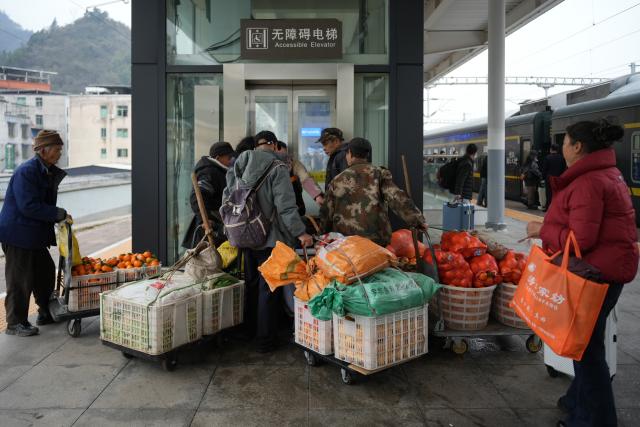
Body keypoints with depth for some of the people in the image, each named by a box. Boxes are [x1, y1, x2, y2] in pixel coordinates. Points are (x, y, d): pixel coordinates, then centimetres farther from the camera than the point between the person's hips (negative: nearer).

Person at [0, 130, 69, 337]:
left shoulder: (50, 172, 10)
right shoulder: (26, 172, -19)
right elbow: (28, 206, -25)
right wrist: (60, 214, -22)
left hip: (35, 234, 9)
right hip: (18, 233, -9)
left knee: (46, 272, 15)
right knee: (20, 279, -1)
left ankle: (46, 313, 30)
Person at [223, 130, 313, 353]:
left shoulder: (239, 165, 7)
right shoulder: (277, 168, -13)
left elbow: (227, 198, 11)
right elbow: (286, 206, -20)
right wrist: (299, 232, -16)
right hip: (269, 238, -7)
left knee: (251, 284, 20)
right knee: (268, 288, 2)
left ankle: (250, 330, 34)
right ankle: (265, 340, 9)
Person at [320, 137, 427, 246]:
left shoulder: (337, 180, 9)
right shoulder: (379, 174, 2)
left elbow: (326, 215, 14)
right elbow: (397, 198, -13)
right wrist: (417, 220, -13)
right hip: (377, 241, -2)